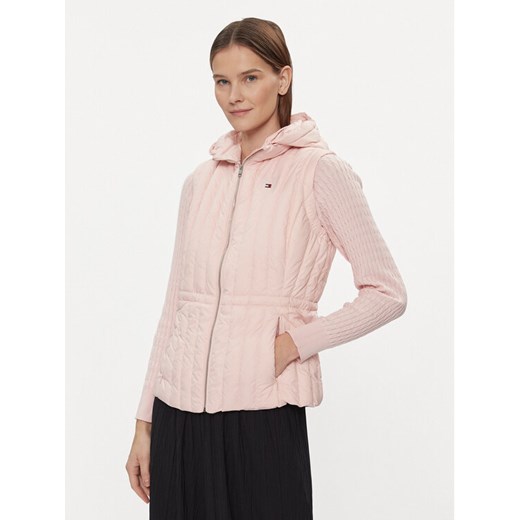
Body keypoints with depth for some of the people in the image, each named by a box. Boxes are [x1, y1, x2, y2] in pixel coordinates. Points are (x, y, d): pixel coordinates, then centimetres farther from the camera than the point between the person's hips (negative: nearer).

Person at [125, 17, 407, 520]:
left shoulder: (321, 171, -4)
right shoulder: (200, 180, 11)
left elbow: (387, 293, -5)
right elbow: (174, 307, 12)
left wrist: (294, 342, -12)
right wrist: (145, 422, 11)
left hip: (261, 415, -4)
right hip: (179, 415, 5)